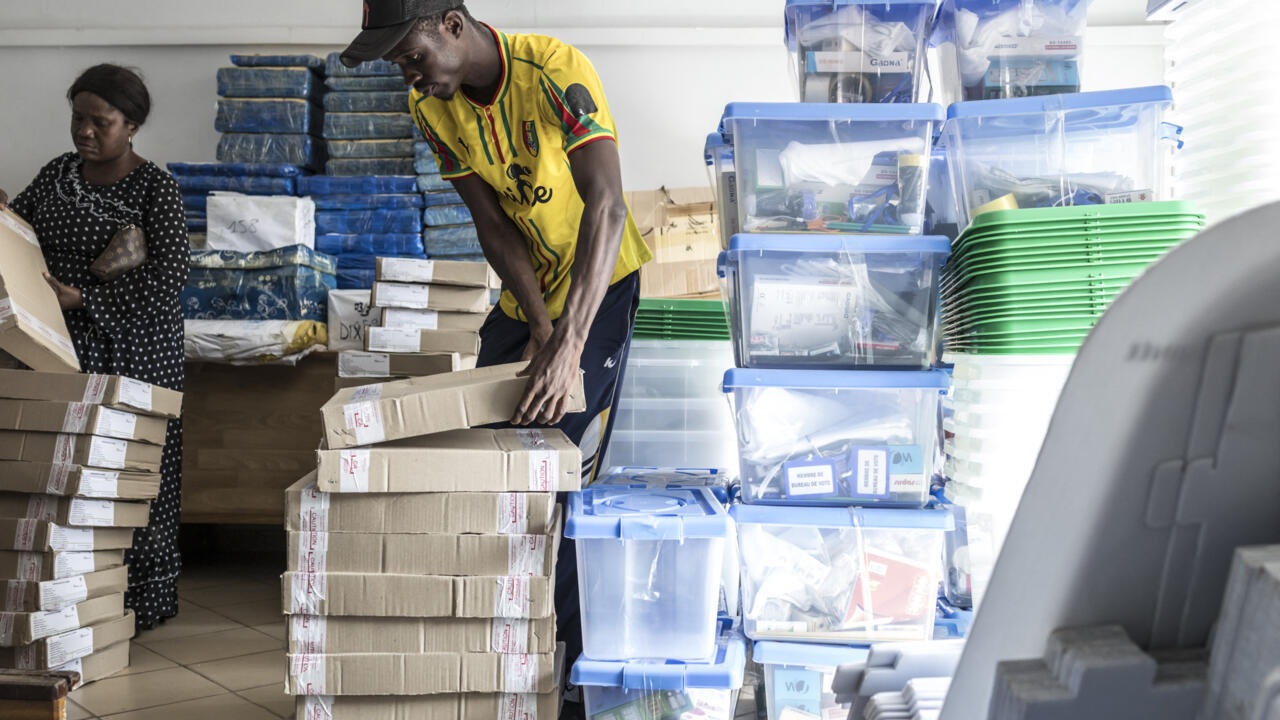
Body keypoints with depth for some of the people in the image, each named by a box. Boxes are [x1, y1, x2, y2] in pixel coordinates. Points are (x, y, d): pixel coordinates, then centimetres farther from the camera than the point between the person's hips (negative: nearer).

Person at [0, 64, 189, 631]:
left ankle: (144, 600, 12)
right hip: (67, 348, 5)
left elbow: (168, 276, -14)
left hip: (135, 349, -5)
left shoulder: (155, 188, -7)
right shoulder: (57, 175, 10)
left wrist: (81, 298, -19)